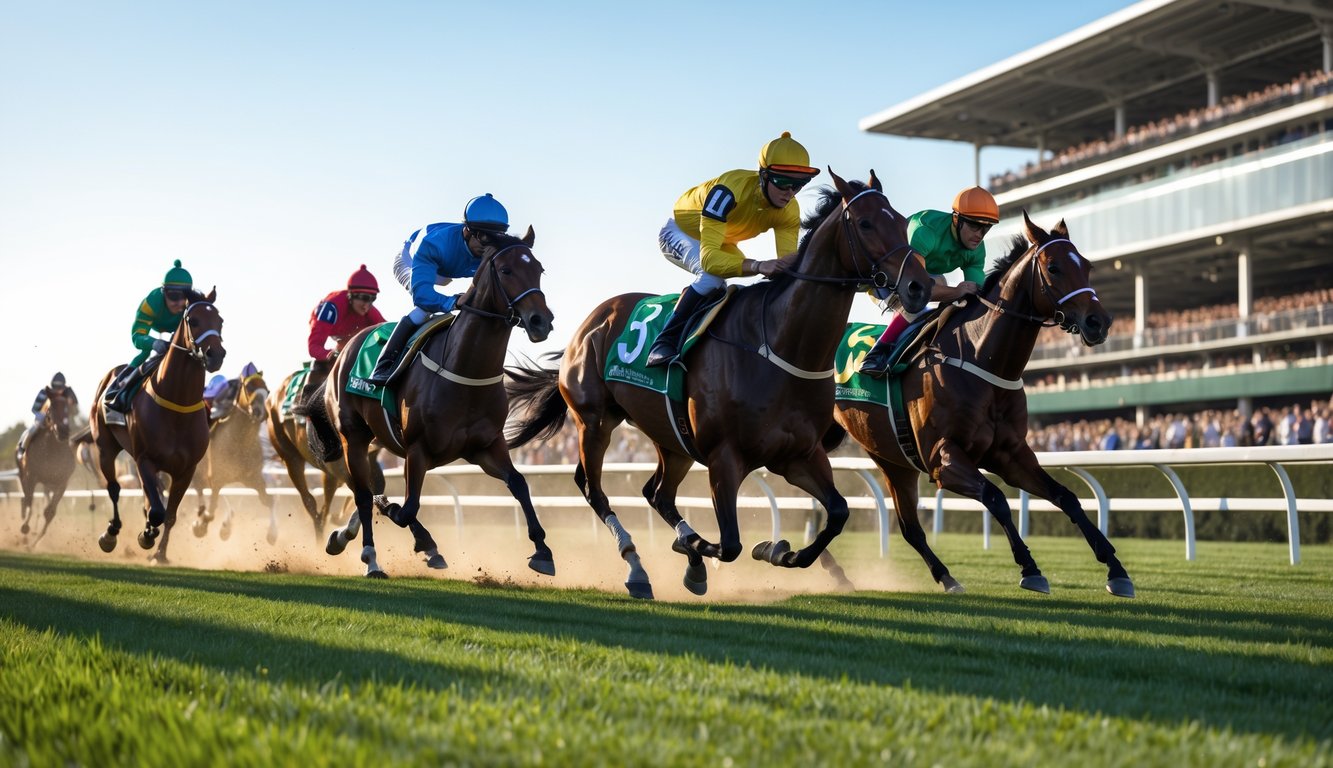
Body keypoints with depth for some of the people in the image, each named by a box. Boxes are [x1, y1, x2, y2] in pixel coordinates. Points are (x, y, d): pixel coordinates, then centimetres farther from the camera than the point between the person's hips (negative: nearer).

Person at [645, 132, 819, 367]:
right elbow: (708, 257, -50)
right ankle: (664, 344, -28)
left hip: (722, 241, 7)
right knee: (713, 275, -34)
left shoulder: (789, 210, -22)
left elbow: (789, 258, -28)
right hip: (678, 232, -7)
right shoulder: (728, 190, -42)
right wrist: (759, 266, -64)